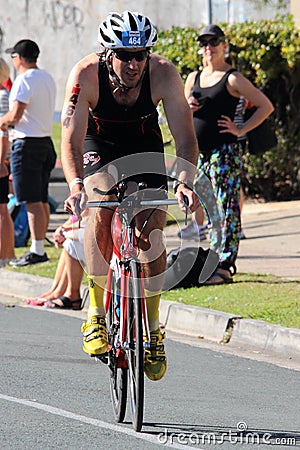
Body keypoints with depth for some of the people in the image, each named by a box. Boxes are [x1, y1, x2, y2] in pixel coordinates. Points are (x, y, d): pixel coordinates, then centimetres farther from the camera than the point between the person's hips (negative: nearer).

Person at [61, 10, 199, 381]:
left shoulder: (164, 74, -29)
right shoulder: (86, 75, -31)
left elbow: (185, 137, -30)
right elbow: (71, 138, -36)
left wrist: (184, 181, -47)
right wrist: (75, 184, -53)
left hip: (145, 145, 1)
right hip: (99, 144, -1)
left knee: (151, 234, -13)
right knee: (101, 207, -30)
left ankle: (153, 330, 5)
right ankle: (96, 314, -21)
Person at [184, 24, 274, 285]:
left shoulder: (232, 79, -5)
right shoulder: (194, 78, 14)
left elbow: (266, 106, -7)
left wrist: (241, 130, -10)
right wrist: (187, 108, 0)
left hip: (224, 152, -7)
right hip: (198, 153, 7)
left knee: (226, 209, -7)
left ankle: (225, 267, -10)